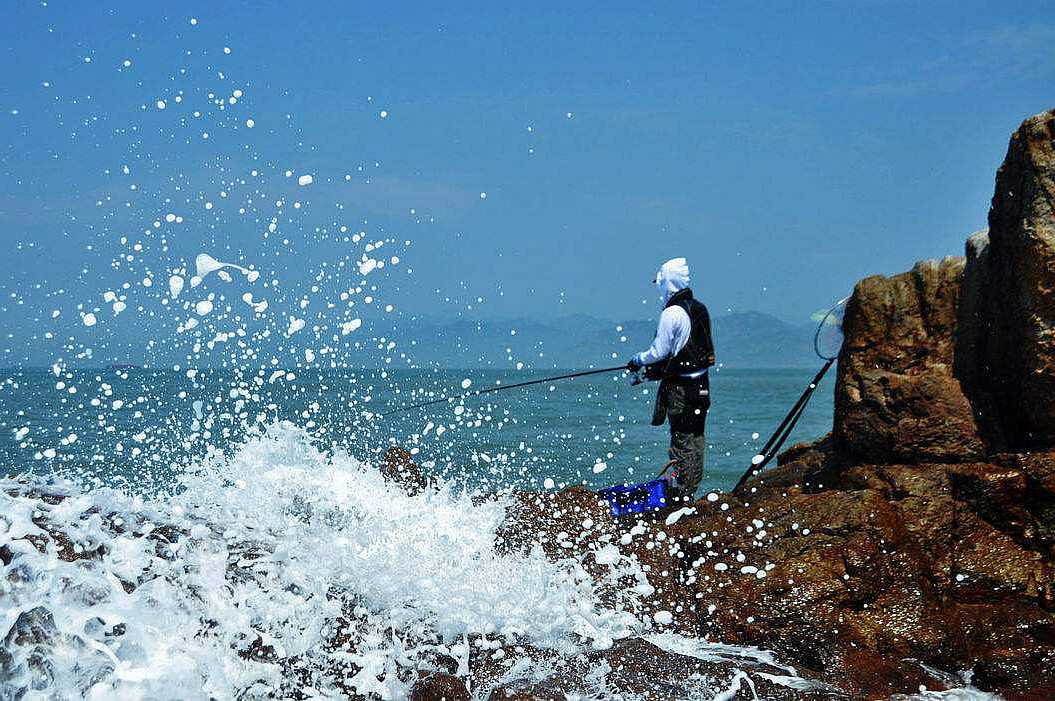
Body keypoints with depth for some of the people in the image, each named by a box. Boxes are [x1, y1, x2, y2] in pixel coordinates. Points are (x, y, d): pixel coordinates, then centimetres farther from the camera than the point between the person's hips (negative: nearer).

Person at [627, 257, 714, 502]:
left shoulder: (672, 314, -16)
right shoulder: (700, 308, 10)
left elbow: (659, 352, -15)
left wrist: (638, 360, 5)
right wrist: (656, 368, 22)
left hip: (680, 387, -8)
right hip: (701, 383, 8)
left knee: (682, 439, -4)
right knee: (695, 438, 13)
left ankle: (683, 494, -1)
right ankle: (692, 489, 19)